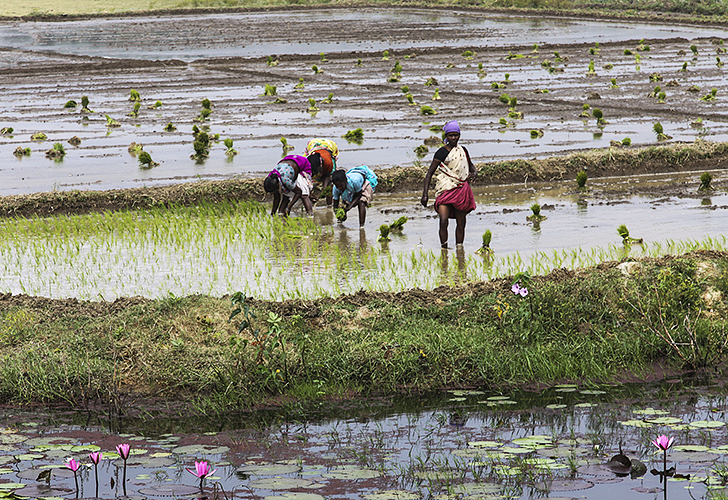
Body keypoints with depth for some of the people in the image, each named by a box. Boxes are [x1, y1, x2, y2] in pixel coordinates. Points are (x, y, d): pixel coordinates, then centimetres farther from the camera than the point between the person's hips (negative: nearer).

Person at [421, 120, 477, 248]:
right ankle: (444, 248, -13)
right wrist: (425, 194, -13)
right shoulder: (441, 153, -5)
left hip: (461, 190, 4)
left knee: (461, 223, 7)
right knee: (443, 221, -19)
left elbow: (471, 165, 26)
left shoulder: (463, 151, 8)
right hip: (446, 190, -4)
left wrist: (474, 173, 0)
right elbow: (429, 174, -4)